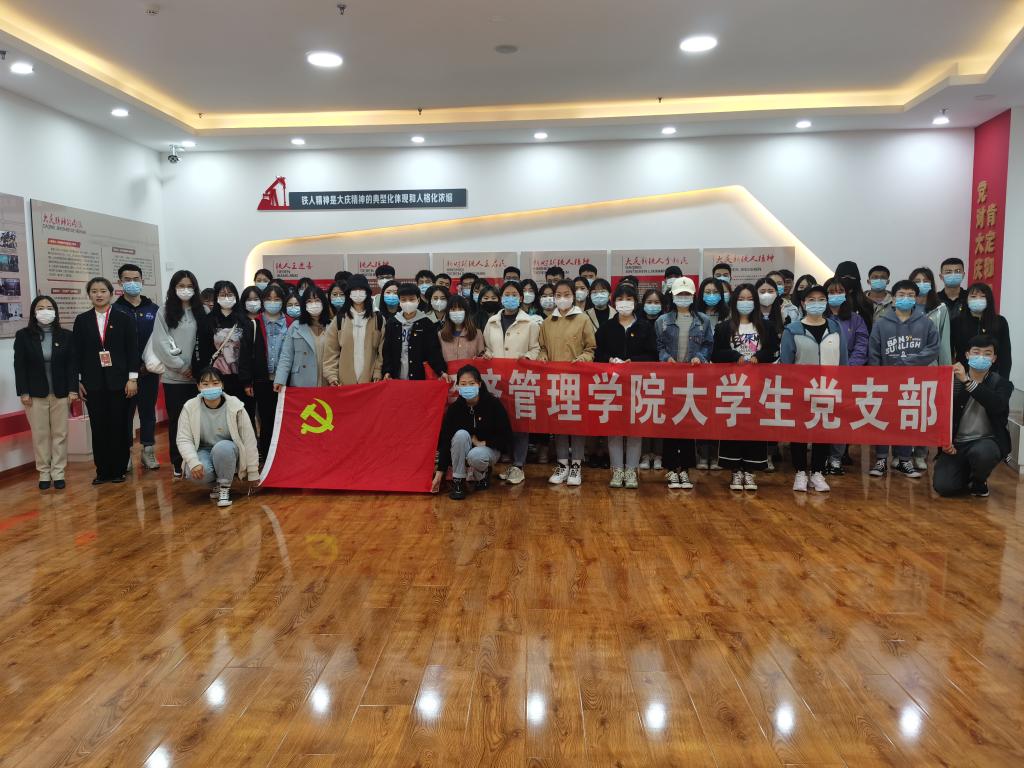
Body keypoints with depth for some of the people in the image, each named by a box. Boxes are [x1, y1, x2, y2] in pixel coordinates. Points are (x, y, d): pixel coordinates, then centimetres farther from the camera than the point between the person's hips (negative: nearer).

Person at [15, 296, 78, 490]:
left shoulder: (66, 335, 2)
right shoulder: (23, 335, 0)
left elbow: (72, 364, 1)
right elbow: (19, 366, -1)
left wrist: (73, 389, -6)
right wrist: (23, 392, -6)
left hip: (61, 393, 1)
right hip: (35, 394, 0)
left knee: (60, 434, 4)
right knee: (40, 434, 5)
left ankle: (58, 472, 13)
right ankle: (44, 473, 14)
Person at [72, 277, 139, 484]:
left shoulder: (123, 319, 2)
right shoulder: (82, 320, 7)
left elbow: (132, 349, 0)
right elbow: (77, 352, 7)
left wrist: (132, 378, -6)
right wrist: (78, 381, 2)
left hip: (118, 381, -2)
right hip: (93, 383, 2)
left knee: (119, 426, 2)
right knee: (98, 427, 4)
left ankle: (119, 470, 11)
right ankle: (102, 471, 11)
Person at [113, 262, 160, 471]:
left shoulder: (153, 309, 6)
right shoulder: (114, 310, 0)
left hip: (149, 371, 2)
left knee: (148, 411, 9)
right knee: (125, 412, 5)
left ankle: (148, 451, 18)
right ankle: (126, 453, 14)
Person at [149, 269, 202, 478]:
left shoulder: (199, 312, 8)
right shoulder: (165, 311, 2)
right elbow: (161, 343, -4)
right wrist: (181, 366, -8)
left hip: (196, 376, 2)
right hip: (173, 376, -1)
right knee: (176, 419, 3)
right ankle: (177, 462, 11)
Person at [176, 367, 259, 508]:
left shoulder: (235, 406, -16)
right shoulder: (190, 407, -11)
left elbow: (249, 440, -12)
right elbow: (183, 439, -12)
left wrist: (253, 473, -10)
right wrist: (194, 462, -31)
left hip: (228, 452, -1)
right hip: (203, 452, 1)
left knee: (222, 447, -36)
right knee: (193, 473, -32)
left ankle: (225, 486, -13)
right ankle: (216, 484, 3)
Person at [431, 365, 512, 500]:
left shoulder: (493, 404, -18)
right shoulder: (454, 408, -14)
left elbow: (506, 436, -13)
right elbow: (445, 441, -13)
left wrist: (483, 443, -20)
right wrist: (439, 472, -16)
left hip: (488, 448, -2)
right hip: (462, 451, 2)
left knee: (475, 456, -36)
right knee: (461, 434, -31)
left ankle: (483, 474, 1)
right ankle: (458, 481, -17)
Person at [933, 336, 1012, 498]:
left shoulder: (1002, 383, 1)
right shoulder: (953, 381, 3)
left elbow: (998, 405, -23)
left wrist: (967, 381, -28)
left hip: (987, 441, -1)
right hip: (956, 444, 1)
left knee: (981, 453, -38)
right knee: (943, 486, -20)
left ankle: (979, 480, 0)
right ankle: (967, 475, 19)